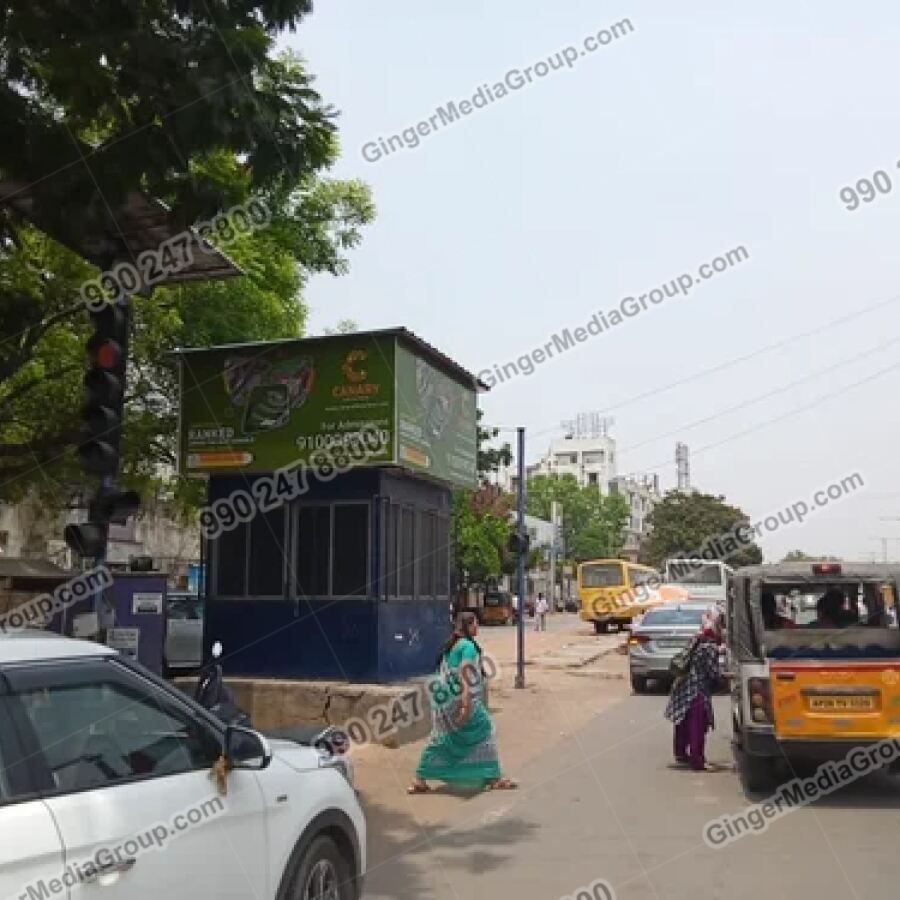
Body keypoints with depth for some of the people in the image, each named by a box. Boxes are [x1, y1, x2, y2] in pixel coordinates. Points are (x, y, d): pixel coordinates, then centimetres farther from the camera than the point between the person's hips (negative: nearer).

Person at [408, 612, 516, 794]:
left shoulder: (451, 645, 15)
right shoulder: (468, 646, -10)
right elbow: (465, 674, -20)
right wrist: (466, 704, -25)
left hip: (444, 698, 8)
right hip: (459, 698, -8)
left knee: (441, 738, 13)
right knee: (484, 730, 5)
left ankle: (419, 781, 11)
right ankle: (494, 778, 9)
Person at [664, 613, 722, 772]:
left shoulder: (696, 643, 11)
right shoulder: (710, 648, -14)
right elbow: (714, 673, -16)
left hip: (684, 687, 9)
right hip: (698, 692, -9)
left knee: (684, 724, 20)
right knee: (697, 728, -5)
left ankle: (681, 754, 32)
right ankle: (697, 761, -2)